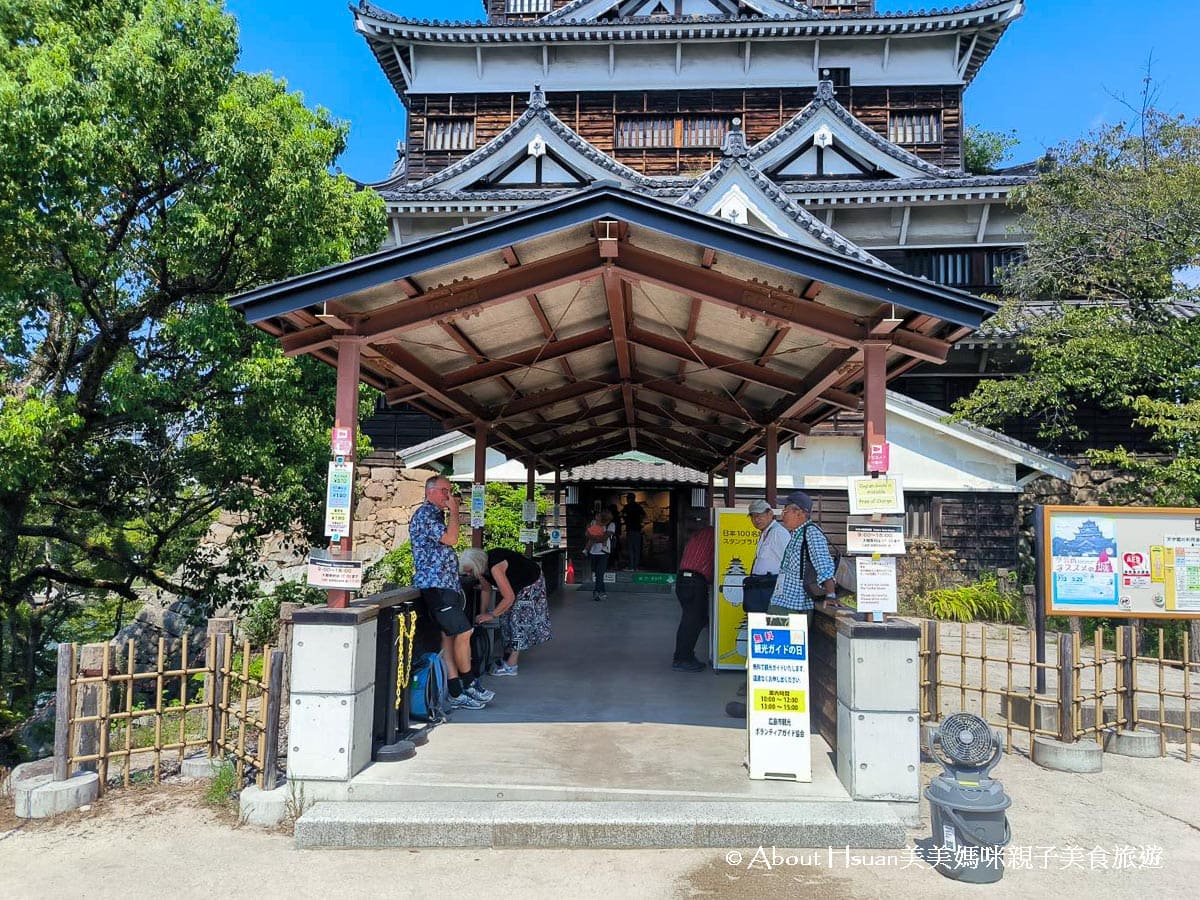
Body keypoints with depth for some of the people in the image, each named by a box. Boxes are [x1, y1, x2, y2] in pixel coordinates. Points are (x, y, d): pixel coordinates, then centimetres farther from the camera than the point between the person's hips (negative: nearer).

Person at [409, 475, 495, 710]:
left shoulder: (436, 515, 22)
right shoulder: (424, 514, -9)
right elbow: (451, 538, -18)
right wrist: (454, 510, -9)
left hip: (446, 586, 10)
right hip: (435, 586, -10)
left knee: (449, 637, 8)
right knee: (463, 633, -11)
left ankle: (457, 694, 9)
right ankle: (469, 685, 2)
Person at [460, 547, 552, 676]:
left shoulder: (495, 567, -37)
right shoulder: (482, 566, -11)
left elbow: (509, 597, -34)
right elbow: (486, 590, 5)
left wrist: (491, 615, -25)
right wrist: (482, 614, 3)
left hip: (531, 583, -9)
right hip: (516, 585, 9)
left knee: (519, 619, -12)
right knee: (506, 618, 9)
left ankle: (510, 666, -11)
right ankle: (508, 657, 20)